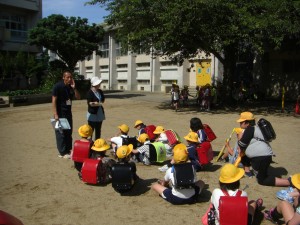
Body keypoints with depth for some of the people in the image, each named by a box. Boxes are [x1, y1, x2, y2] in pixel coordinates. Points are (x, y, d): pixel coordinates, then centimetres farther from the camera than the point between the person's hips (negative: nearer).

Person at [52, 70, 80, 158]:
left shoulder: (71, 87, 6)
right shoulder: (57, 86, -12)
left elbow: (78, 97, 3)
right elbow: (54, 101, -15)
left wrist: (74, 88, -12)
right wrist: (55, 114, -21)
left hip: (68, 112, 7)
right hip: (60, 113, -7)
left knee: (69, 132, 12)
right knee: (61, 132, -2)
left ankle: (68, 149, 23)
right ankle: (62, 153, 5)